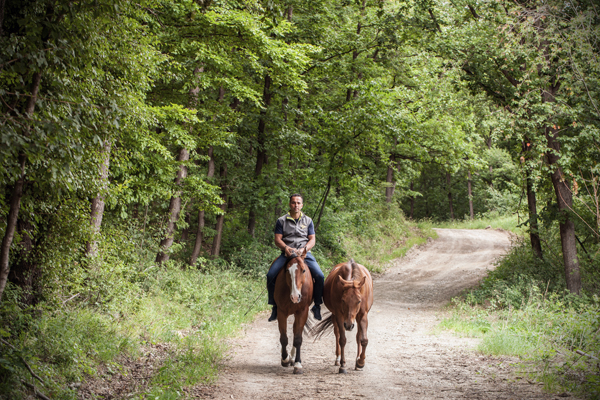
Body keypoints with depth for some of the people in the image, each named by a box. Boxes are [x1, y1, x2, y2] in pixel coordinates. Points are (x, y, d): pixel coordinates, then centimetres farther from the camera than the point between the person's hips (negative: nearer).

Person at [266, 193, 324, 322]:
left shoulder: (308, 221, 13)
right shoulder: (281, 221, 9)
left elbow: (312, 239, 8)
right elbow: (277, 239, 3)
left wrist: (304, 249, -12)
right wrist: (286, 248, -17)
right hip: (287, 253, 0)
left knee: (320, 276, -21)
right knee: (270, 275, -21)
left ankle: (317, 306, -2)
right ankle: (275, 306, -6)